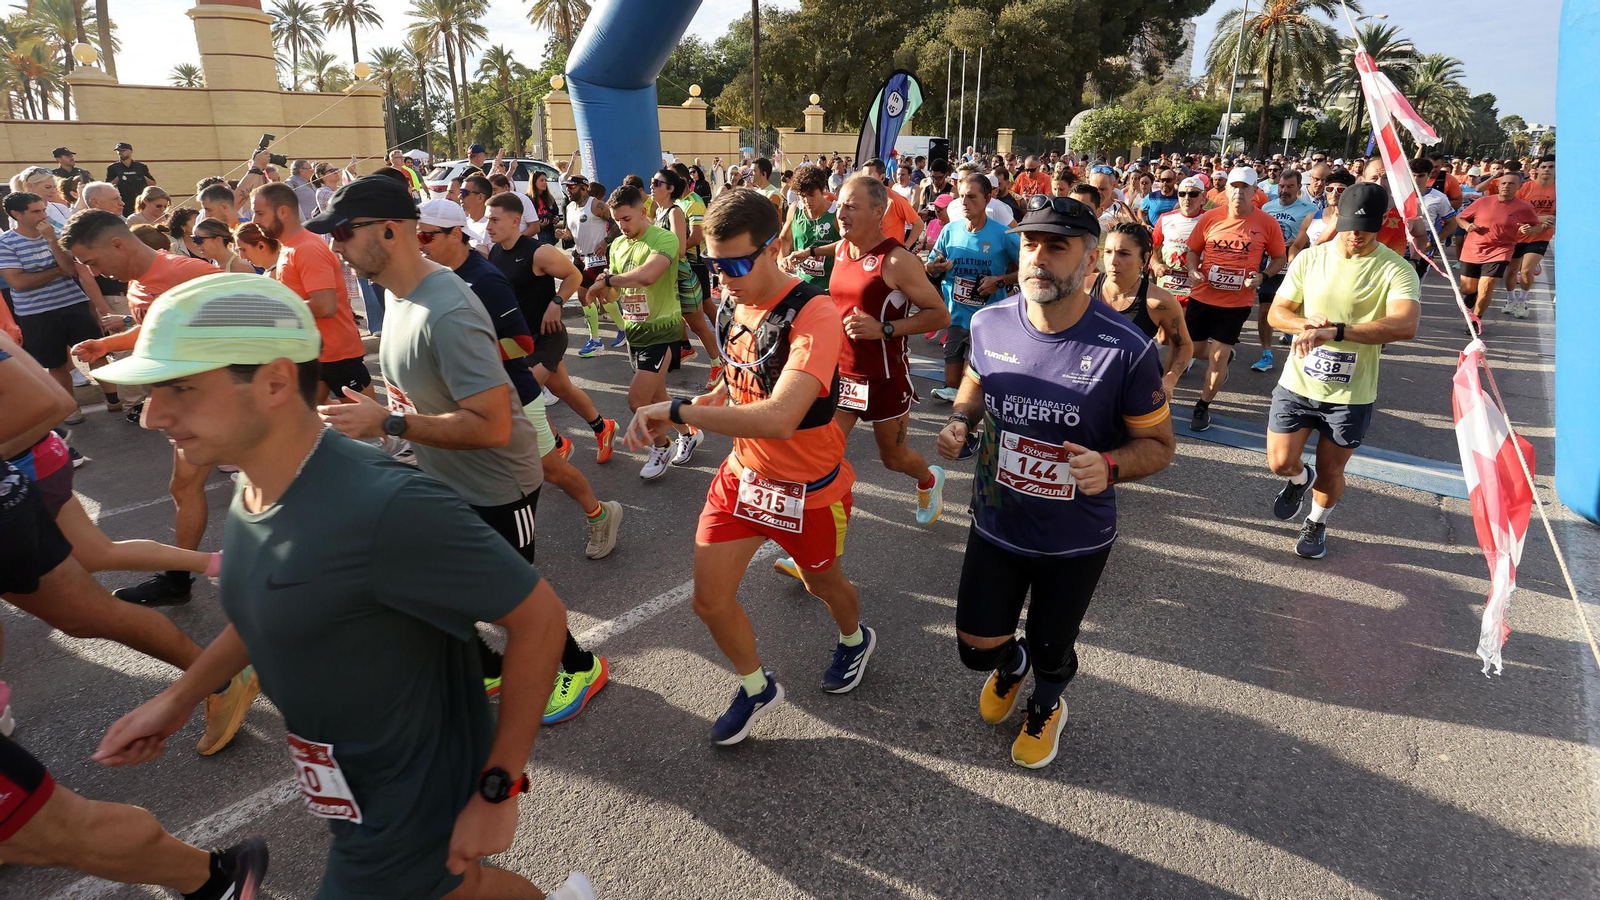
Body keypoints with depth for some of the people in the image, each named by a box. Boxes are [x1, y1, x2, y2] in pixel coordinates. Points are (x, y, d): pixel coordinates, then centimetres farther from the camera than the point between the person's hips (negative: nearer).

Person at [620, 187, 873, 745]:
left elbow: (779, 417, -43)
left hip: (808, 487, -6)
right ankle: (757, 688, 34)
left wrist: (676, 411, -38)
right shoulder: (732, 303, -5)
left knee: (822, 583, 21)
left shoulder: (812, 314, -30)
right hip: (742, 473, 6)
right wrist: (706, 401, -8)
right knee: (709, 599, 6)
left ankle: (855, 638, 57)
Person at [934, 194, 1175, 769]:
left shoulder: (1126, 349, -24)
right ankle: (1011, 664, 52)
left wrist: (1109, 465, -33)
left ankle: (1045, 707, 58)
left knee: (1051, 653, 20)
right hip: (996, 524, 3)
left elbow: (1158, 444, -12)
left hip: (1075, 541, -2)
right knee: (977, 649, 12)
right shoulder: (989, 323, -12)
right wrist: (960, 420, -10)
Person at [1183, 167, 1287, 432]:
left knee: (1218, 356, 1)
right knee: (1192, 349, 12)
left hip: (1237, 301, -2)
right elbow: (1193, 250, 8)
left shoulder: (1267, 223, -7)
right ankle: (1223, 355, 46)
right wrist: (1193, 270, -11)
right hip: (1202, 295, 2)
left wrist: (1263, 276, -14)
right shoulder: (1210, 218, -4)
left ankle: (1203, 407, 18)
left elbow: (1279, 258, 4)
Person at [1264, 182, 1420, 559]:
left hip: (1351, 394, -2)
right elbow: (1276, 312, 1)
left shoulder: (1396, 270, -13)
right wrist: (1306, 323, -22)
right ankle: (1301, 479, 41)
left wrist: (1335, 331, -40)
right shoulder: (1309, 259, -3)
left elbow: (1405, 325, -29)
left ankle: (1317, 523, 42)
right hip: (1298, 383, 2)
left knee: (1330, 471, 13)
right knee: (1280, 463, 4)